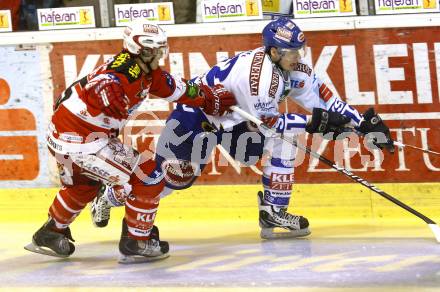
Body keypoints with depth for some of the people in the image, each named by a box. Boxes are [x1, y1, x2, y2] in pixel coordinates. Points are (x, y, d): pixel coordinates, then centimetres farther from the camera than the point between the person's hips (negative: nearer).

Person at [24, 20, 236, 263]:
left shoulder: (148, 73, 10)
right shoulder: (128, 65, -18)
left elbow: (178, 89, 20)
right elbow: (105, 80, -32)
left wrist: (211, 98, 23)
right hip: (81, 140, -10)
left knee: (83, 185, 37)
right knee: (148, 177, -4)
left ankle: (50, 234, 50)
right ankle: (136, 243, 5)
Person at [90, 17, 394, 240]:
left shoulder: (293, 67, -9)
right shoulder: (259, 71, -34)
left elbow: (324, 98, -5)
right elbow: (267, 121, -30)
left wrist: (363, 122, -11)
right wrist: (312, 122, -32)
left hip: (235, 116, 8)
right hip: (197, 114, -8)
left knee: (284, 140, -8)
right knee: (173, 175, -6)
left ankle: (274, 213, -3)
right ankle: (110, 196, 17)